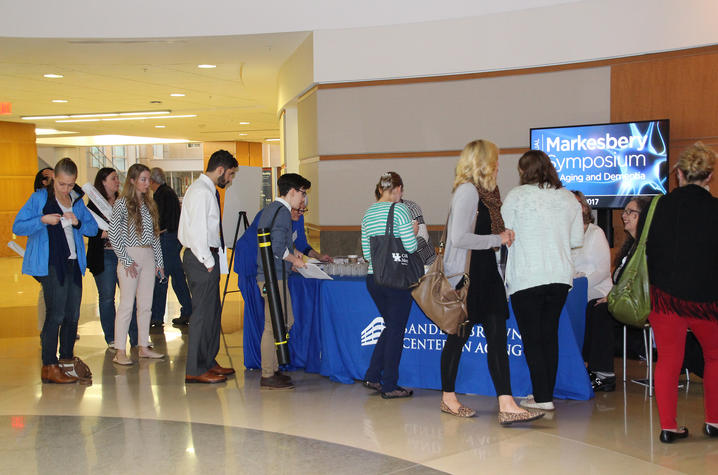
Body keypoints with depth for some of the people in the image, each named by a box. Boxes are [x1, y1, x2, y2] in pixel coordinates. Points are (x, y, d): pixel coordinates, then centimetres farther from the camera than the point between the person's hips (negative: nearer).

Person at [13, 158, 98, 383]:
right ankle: (48, 367, -1)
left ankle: (67, 358, 23)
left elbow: (93, 228, 14)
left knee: (72, 314, 8)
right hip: (50, 263, -5)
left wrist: (78, 222, -6)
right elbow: (18, 227, -3)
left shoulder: (77, 200, 13)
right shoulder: (40, 198, -1)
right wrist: (43, 220, -18)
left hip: (73, 263, 6)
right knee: (56, 313, -8)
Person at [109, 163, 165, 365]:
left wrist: (159, 260, 13)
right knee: (127, 305, -6)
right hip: (130, 256, -6)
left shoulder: (148, 204, 14)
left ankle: (143, 347, 15)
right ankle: (120, 352, -2)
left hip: (148, 256, 6)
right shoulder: (122, 203, -5)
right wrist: (126, 261, -12)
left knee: (146, 304, 8)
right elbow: (113, 235, -9)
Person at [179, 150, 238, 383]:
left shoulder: (208, 190, 17)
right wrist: (209, 261, -18)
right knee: (203, 312, -6)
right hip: (202, 259, -10)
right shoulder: (201, 192, -15)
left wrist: (212, 259, 15)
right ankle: (195, 370, 1)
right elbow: (197, 231, -22)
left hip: (207, 258, 10)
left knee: (213, 311, 16)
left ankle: (208, 362, 26)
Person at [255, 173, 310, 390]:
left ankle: (273, 369, 22)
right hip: (274, 276, -11)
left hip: (272, 275, 11)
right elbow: (277, 248, -23)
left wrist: (292, 251, 16)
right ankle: (268, 376, 1)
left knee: (286, 321, 15)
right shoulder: (282, 212, -15)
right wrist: (294, 260, -8)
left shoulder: (272, 208, 17)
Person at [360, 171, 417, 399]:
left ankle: (372, 376, 20)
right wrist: (414, 232, 6)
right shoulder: (399, 209, -9)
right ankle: (390, 386, 10)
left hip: (373, 278, 6)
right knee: (396, 331, 4)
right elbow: (410, 247, -13)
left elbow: (366, 253, 10)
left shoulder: (368, 214, 10)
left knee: (391, 327, 21)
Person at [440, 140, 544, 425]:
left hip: (487, 273, 8)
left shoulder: (487, 192, 14)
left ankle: (506, 406, -2)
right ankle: (448, 398, 19)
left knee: (498, 337, 0)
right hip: (467, 276, -8)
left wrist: (504, 235, 8)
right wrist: (497, 239, -13)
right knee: (459, 336, 4)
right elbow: (459, 238, -22)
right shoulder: (467, 191, -13)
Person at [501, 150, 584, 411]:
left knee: (532, 338, 2)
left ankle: (542, 398, 2)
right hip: (560, 276, 5)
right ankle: (547, 393, 17)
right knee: (550, 335, 13)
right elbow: (577, 239, 12)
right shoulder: (568, 197, 7)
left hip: (527, 278, -5)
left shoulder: (516, 196, -6)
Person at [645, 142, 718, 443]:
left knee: (668, 359, 7)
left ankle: (668, 426, 5)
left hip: (666, 295, 1)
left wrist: (657, 283, 10)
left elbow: (651, 250, -1)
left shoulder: (664, 205, -5)